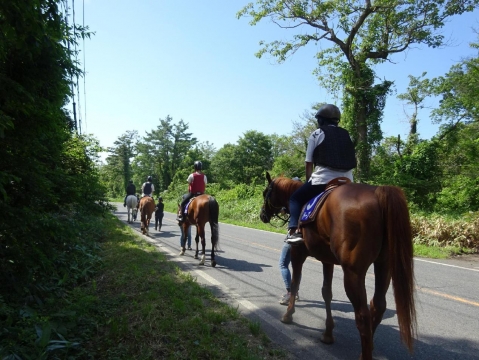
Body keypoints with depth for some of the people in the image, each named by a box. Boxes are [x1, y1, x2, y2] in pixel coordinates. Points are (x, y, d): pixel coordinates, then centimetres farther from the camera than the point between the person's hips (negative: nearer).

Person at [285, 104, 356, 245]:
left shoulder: (316, 134, 3)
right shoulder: (347, 135, 17)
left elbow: (308, 163, 2)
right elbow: (352, 161, 16)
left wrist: (309, 181, 16)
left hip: (323, 180, -5)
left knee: (296, 198, 13)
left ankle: (294, 231, -5)